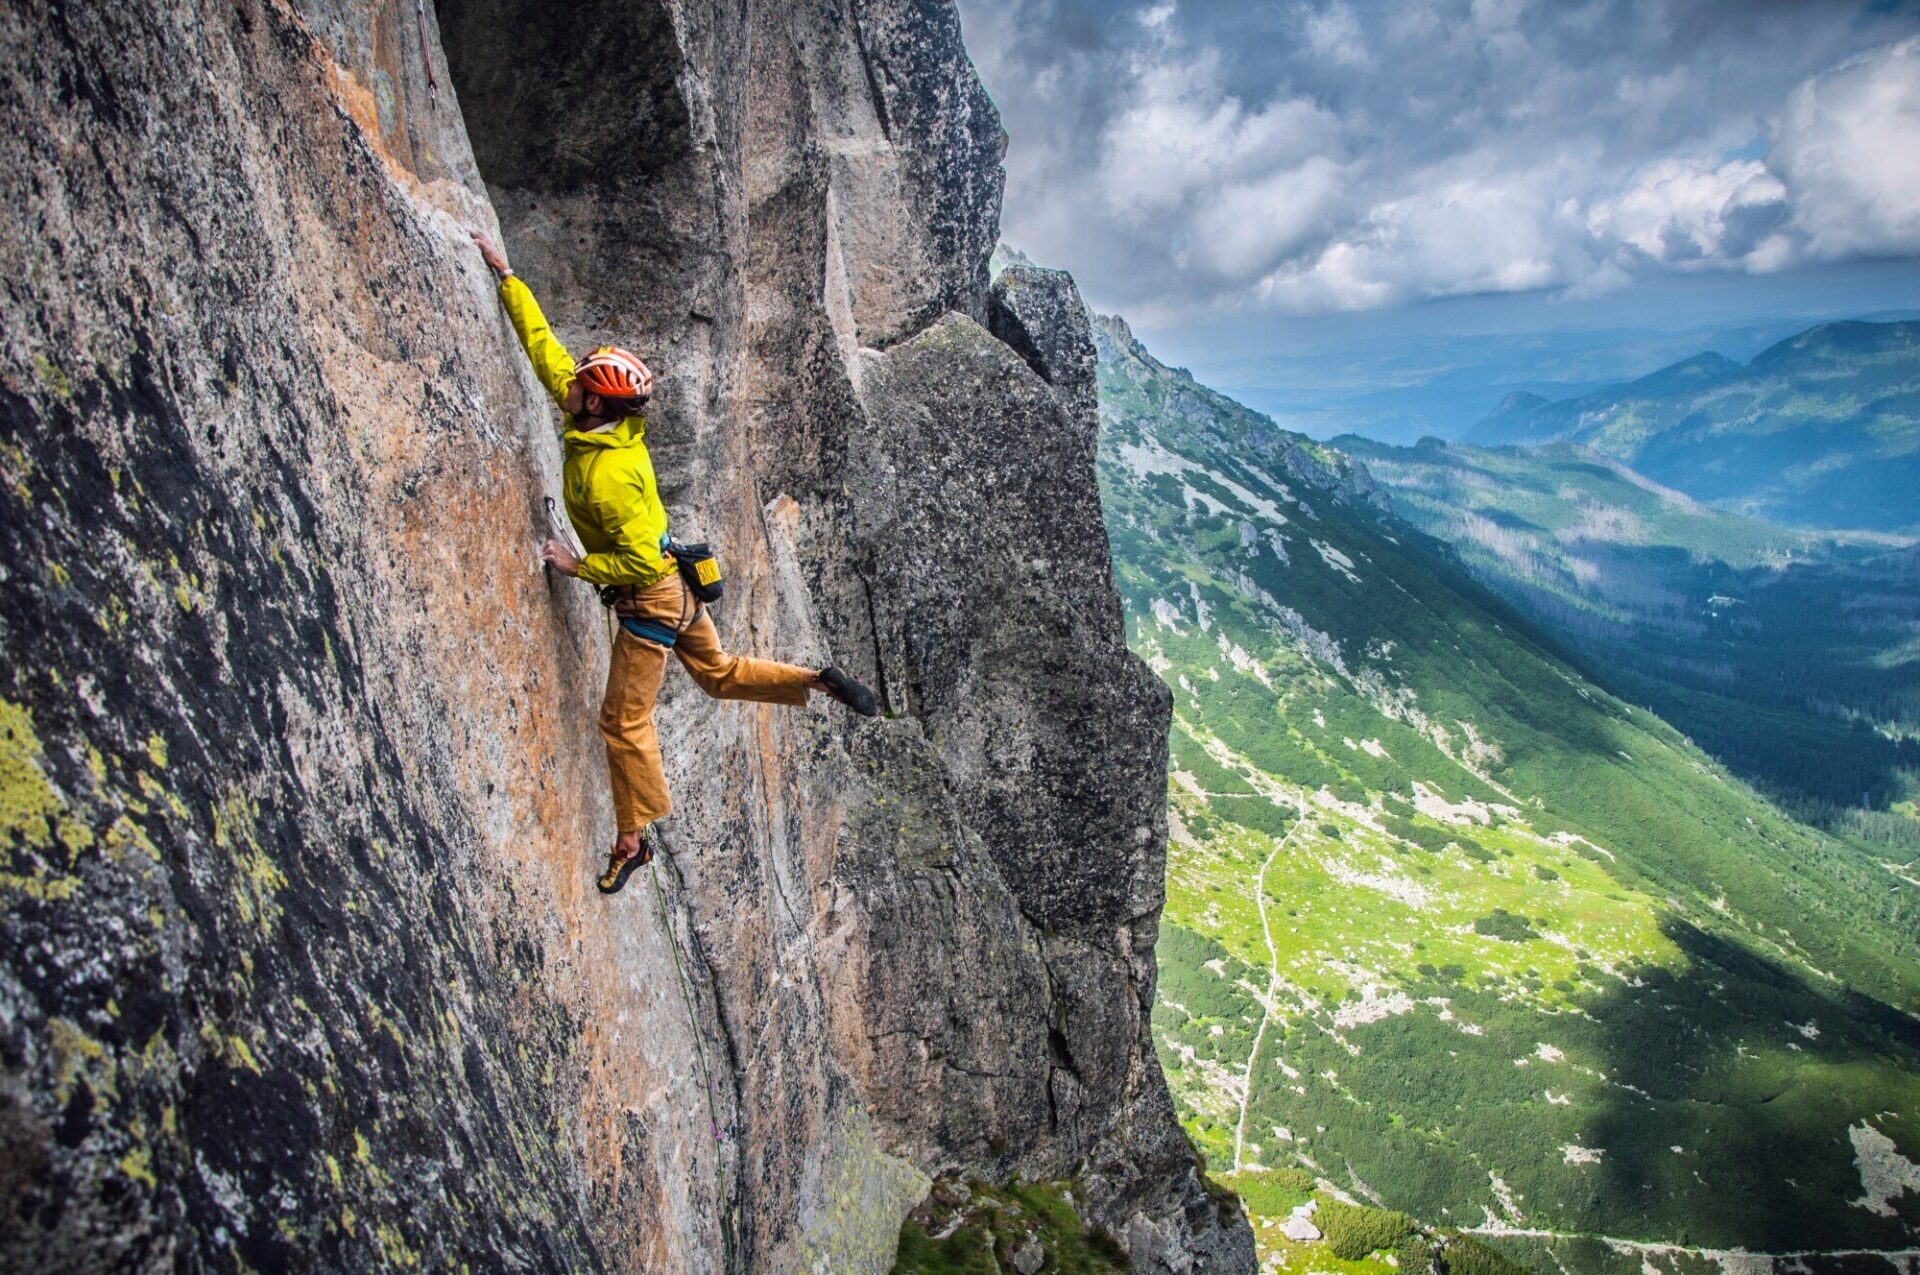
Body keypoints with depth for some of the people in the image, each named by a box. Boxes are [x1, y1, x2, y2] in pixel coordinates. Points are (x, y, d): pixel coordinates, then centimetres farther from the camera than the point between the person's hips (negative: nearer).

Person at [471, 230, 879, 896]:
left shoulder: (606, 472, -28)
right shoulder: (607, 426, -3)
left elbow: (641, 560, -28)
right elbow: (544, 346, 7)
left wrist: (578, 566, -17)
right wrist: (505, 275, 10)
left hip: (650, 600, -9)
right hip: (675, 587, 9)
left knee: (623, 719, 2)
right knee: (720, 674, 23)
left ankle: (635, 839, 14)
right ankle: (819, 681, 15)